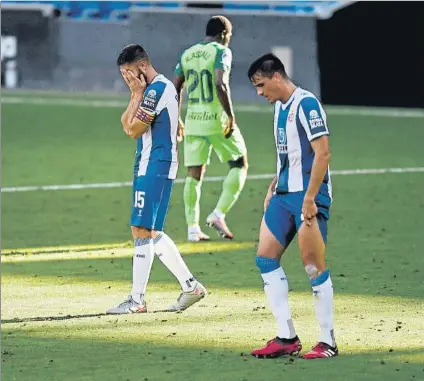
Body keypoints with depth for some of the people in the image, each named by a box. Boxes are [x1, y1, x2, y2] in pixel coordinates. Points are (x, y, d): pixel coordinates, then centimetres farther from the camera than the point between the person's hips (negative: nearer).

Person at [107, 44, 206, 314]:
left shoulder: (156, 89, -14)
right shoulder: (162, 87, 17)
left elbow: (134, 130, -13)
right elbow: (125, 124, 15)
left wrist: (137, 94, -7)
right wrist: (136, 95, 2)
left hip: (154, 168, -11)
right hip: (151, 167, 11)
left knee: (142, 230, -9)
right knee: (151, 233, 13)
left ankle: (137, 299, -8)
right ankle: (190, 286, 15)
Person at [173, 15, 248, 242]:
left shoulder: (187, 55, 11)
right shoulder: (221, 52, -7)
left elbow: (175, 88, 11)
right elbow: (221, 84, -21)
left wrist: (176, 119, 19)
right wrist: (230, 116, -16)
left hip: (193, 121, 6)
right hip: (217, 121, -6)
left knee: (194, 174, 9)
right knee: (239, 165, 11)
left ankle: (192, 228, 6)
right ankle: (218, 214, -1)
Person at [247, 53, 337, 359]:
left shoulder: (306, 104, -13)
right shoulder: (279, 106, 15)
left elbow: (322, 153, -19)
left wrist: (309, 199, -22)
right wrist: (273, 188, 18)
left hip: (308, 196, -10)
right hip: (284, 195, 10)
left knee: (313, 265, -8)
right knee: (266, 258, 5)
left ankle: (328, 342, 0)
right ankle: (287, 338, 9)